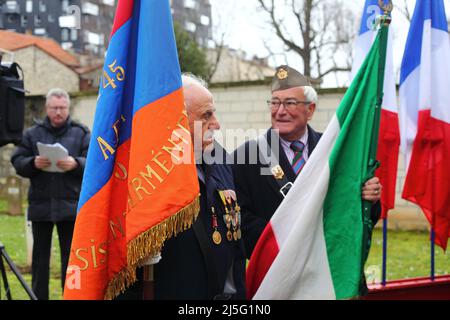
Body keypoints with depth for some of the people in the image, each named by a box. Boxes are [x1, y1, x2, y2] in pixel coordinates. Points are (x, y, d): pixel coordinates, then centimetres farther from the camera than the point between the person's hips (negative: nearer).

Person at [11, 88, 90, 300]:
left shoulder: (81, 133, 8)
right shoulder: (32, 134, 11)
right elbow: (17, 161, 5)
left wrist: (76, 164, -20)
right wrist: (33, 163, -16)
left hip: (70, 205, -1)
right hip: (40, 204, 1)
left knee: (71, 257, 2)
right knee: (40, 256, 7)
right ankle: (38, 296, 14)